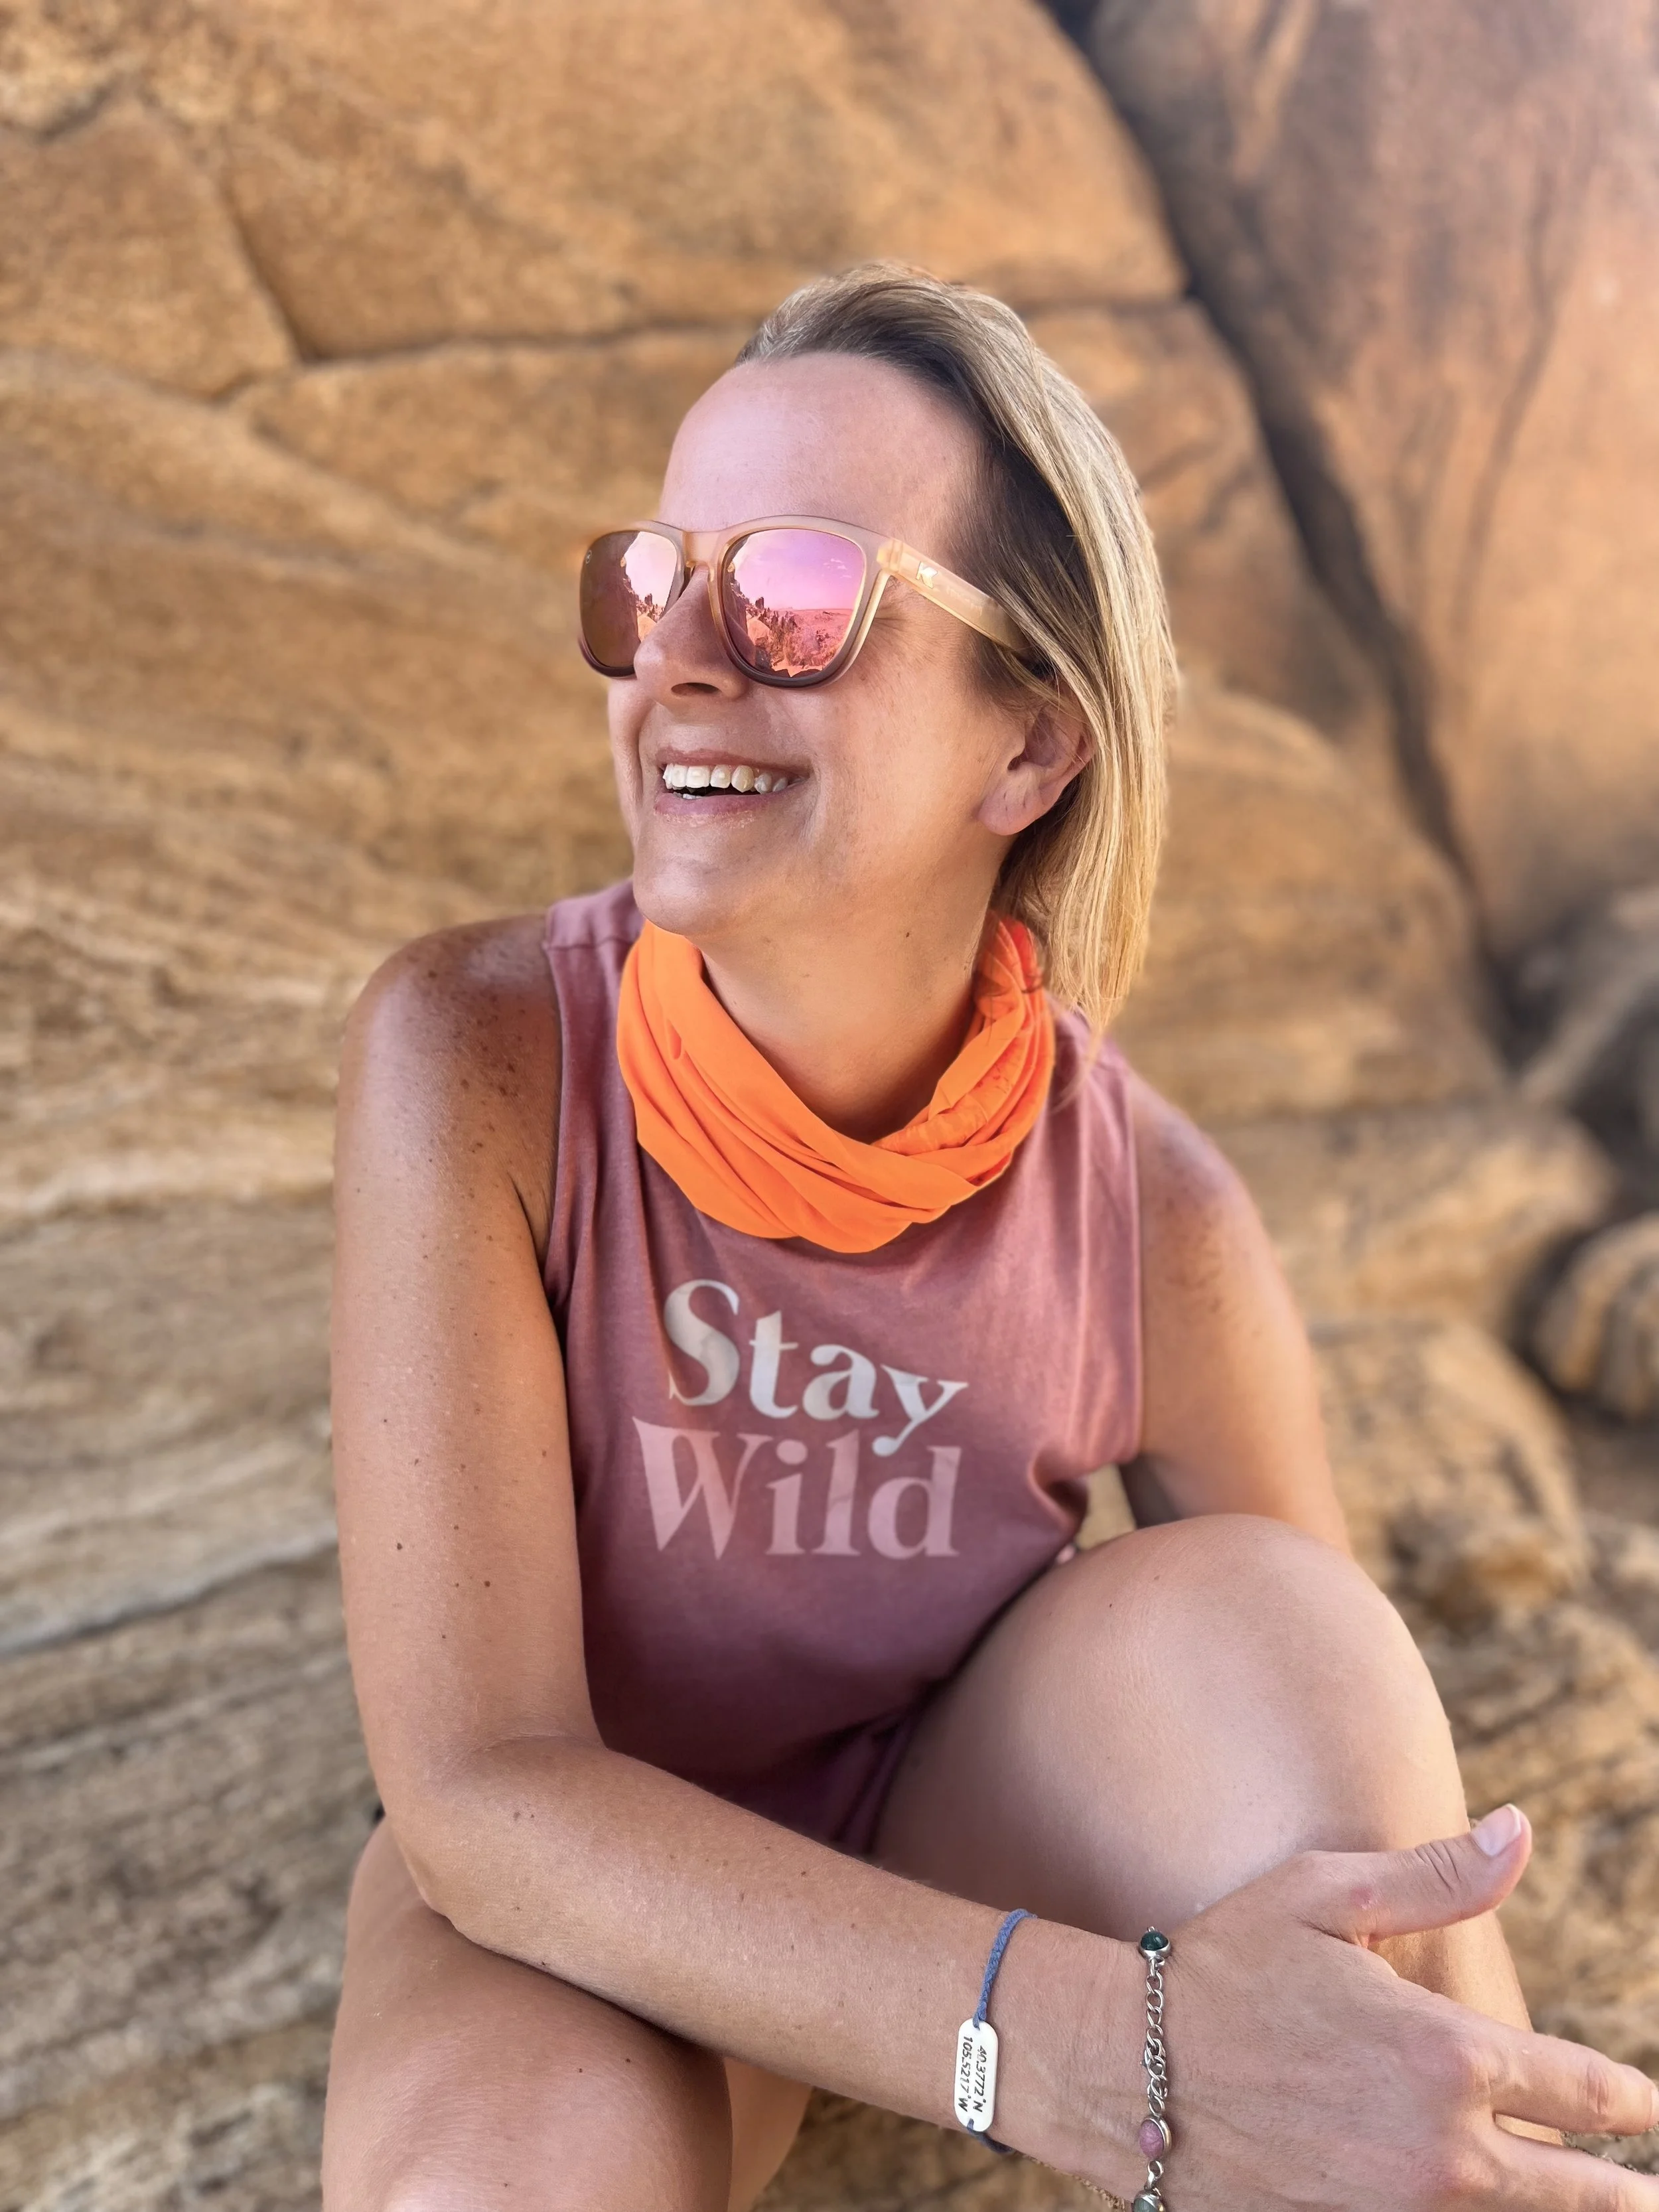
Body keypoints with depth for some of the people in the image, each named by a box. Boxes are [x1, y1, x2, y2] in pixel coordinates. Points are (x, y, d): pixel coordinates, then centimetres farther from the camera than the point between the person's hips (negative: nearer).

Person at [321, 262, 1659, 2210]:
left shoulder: (1151, 1223, -22)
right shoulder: (475, 1053, -27)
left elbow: (1360, 1757, -9)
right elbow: (478, 1792, -31)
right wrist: (1108, 2048, -44)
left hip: (949, 1830, 2)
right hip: (560, 1892, -1)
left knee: (1259, 1614, -29)